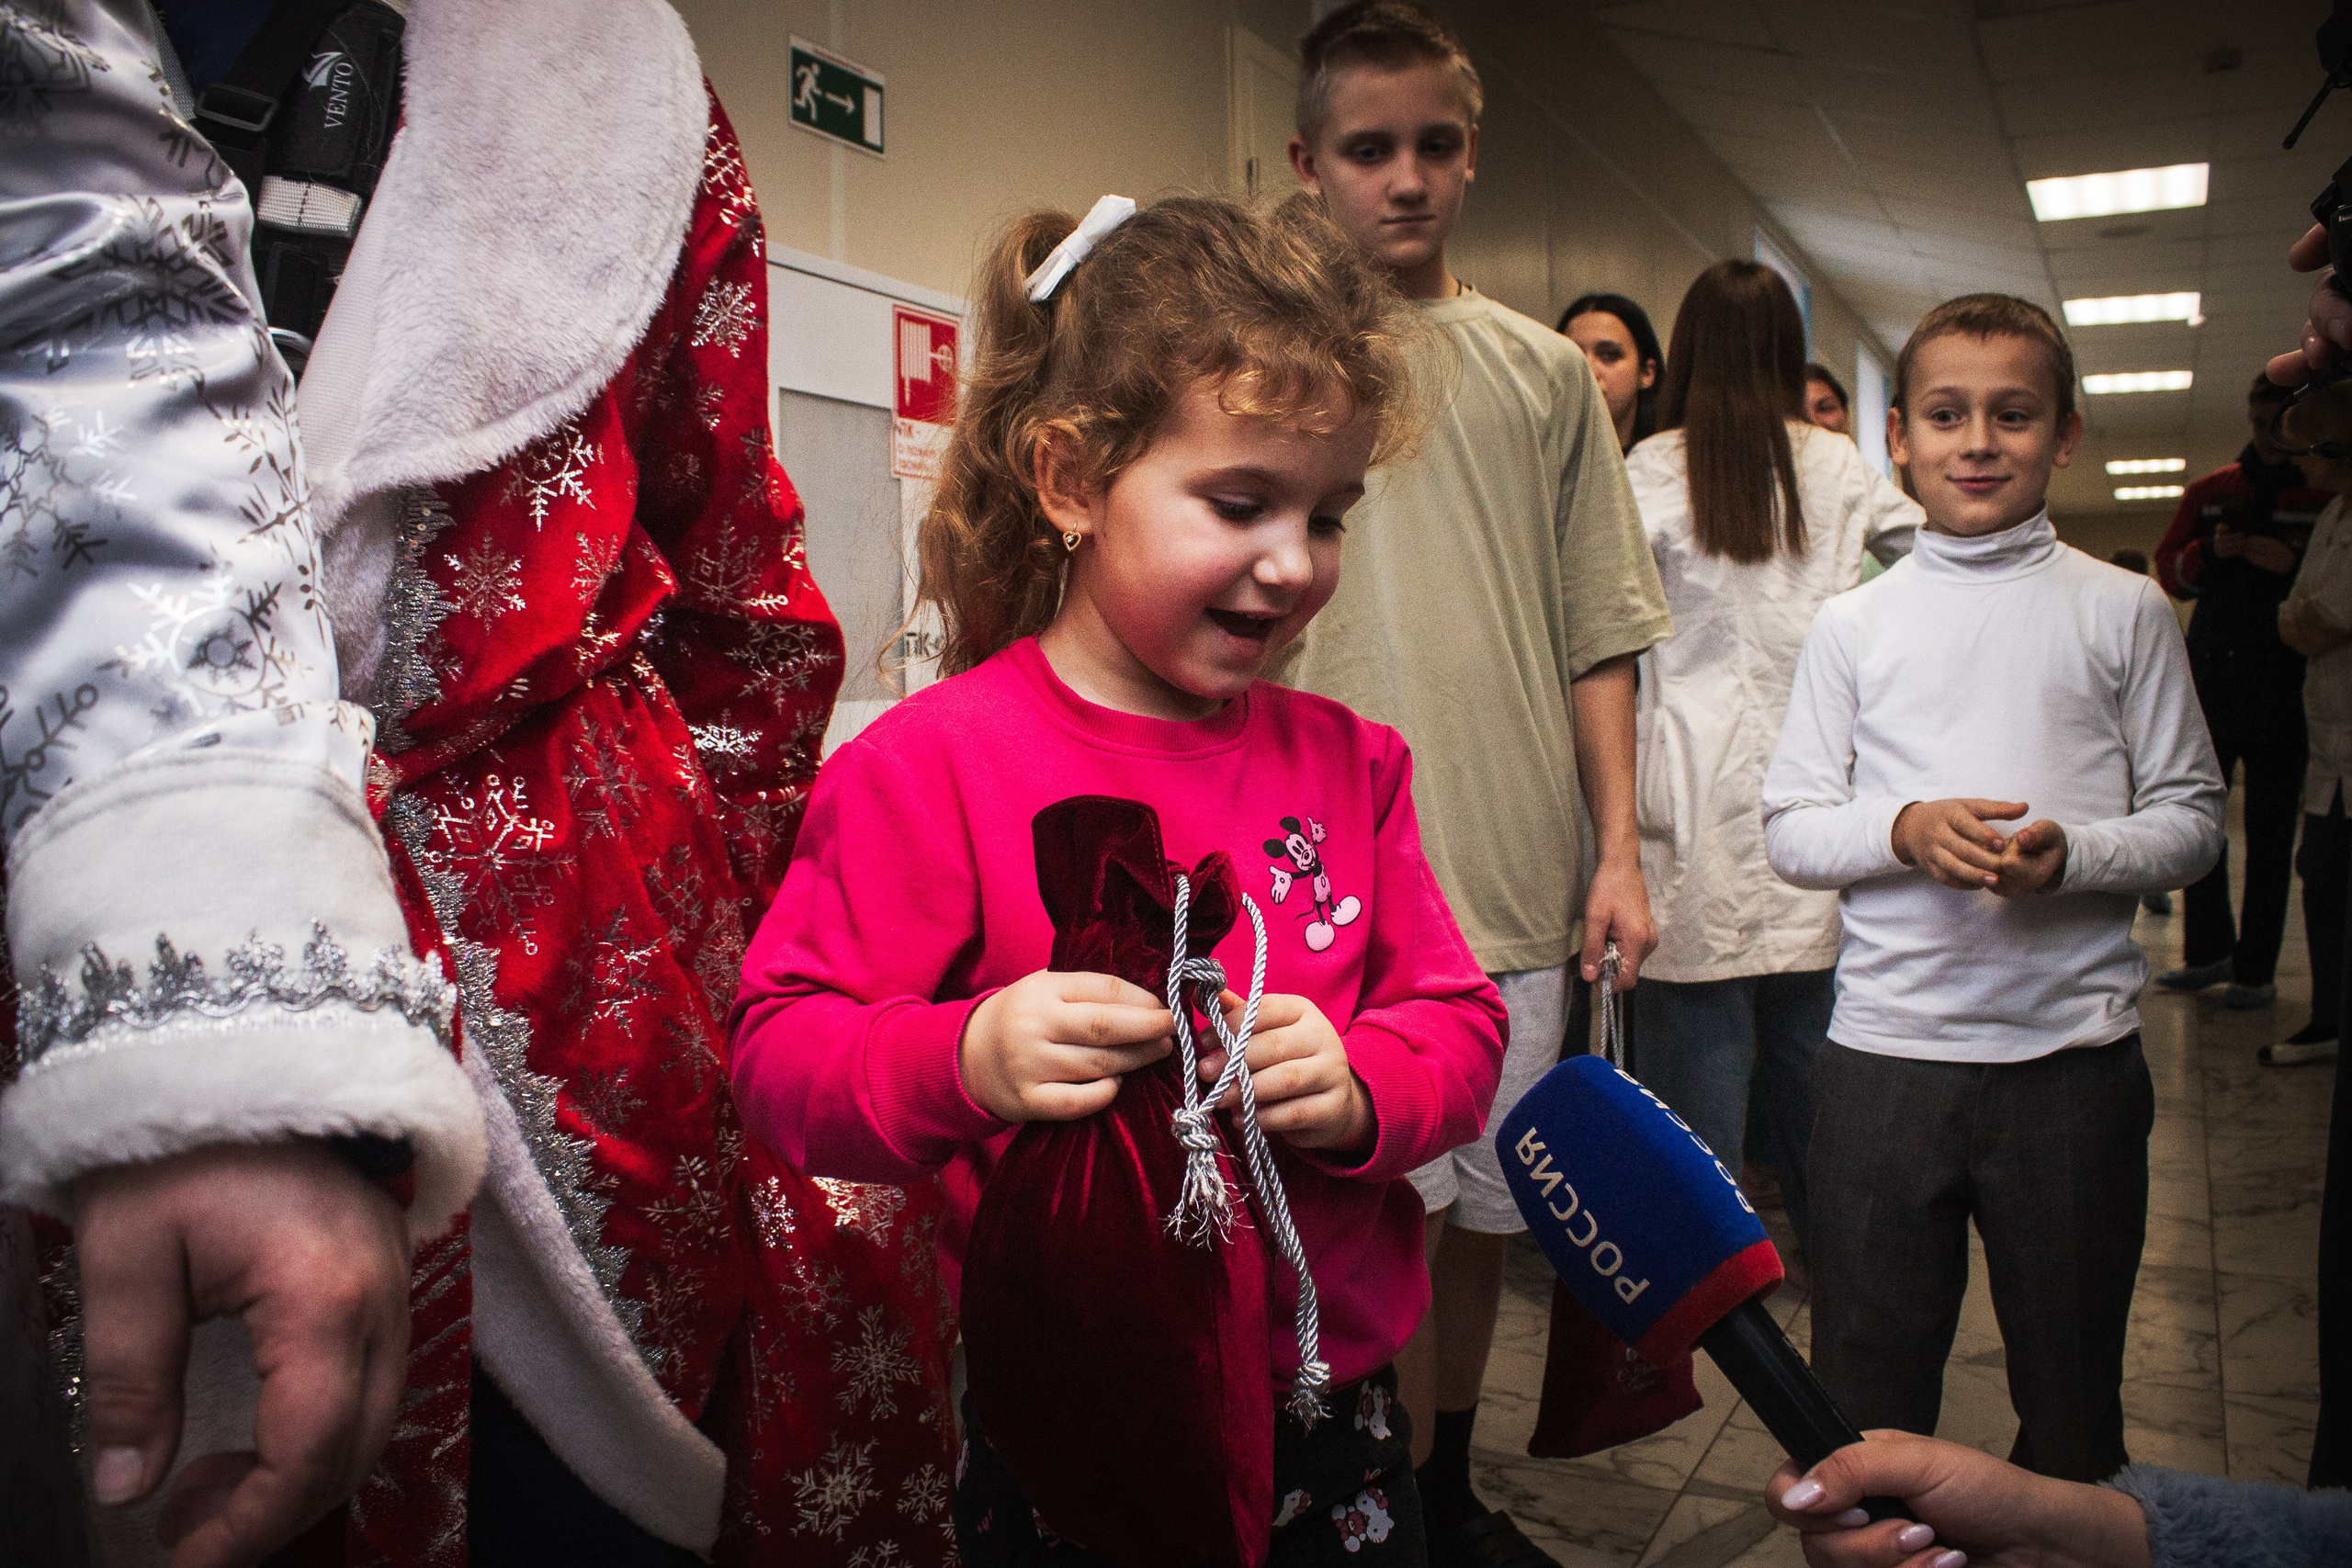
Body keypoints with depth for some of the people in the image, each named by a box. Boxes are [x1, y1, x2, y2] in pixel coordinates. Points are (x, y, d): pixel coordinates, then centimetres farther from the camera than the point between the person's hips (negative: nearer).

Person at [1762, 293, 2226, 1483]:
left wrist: (2075, 852, -15)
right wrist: (1907, 829, -15)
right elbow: (1789, 830, 4)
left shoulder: (2121, 611, 3)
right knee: (1865, 1390, 11)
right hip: (1885, 1045, 0)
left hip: (2075, 1048, 0)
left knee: (2072, 1398, 15)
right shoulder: (1852, 625, 5)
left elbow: (2192, 815, 4)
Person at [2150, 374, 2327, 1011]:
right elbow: (2168, 571, 8)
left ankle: (2257, 967, 9)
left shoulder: (2326, 496, 3)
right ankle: (2208, 950, 19)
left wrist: (2294, 565, -18)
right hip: (2211, 668, 3)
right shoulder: (2210, 492, 12)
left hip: (2284, 678, -3)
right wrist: (2212, 552, -11)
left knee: (2270, 827, 1)